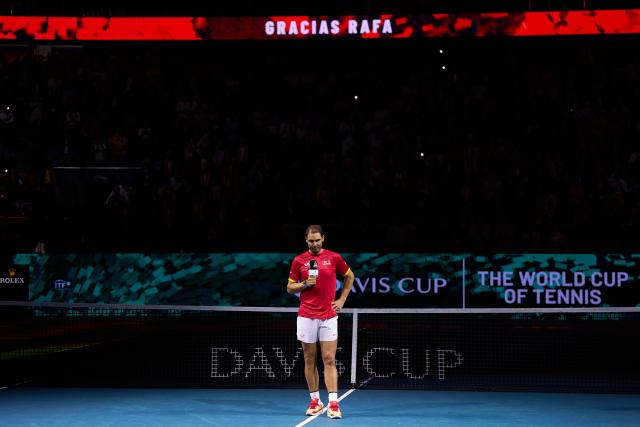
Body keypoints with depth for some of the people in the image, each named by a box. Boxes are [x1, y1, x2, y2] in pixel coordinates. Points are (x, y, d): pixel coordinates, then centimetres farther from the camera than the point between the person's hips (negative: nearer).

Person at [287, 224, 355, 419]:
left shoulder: (334, 258, 2)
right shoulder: (298, 261, 2)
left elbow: (350, 276, 17)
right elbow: (290, 287, 8)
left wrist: (342, 299, 9)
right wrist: (305, 284, -11)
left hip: (329, 317, -1)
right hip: (306, 317, 1)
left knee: (329, 360, -6)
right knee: (310, 360, 6)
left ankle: (333, 403, -9)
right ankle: (315, 401, 16)